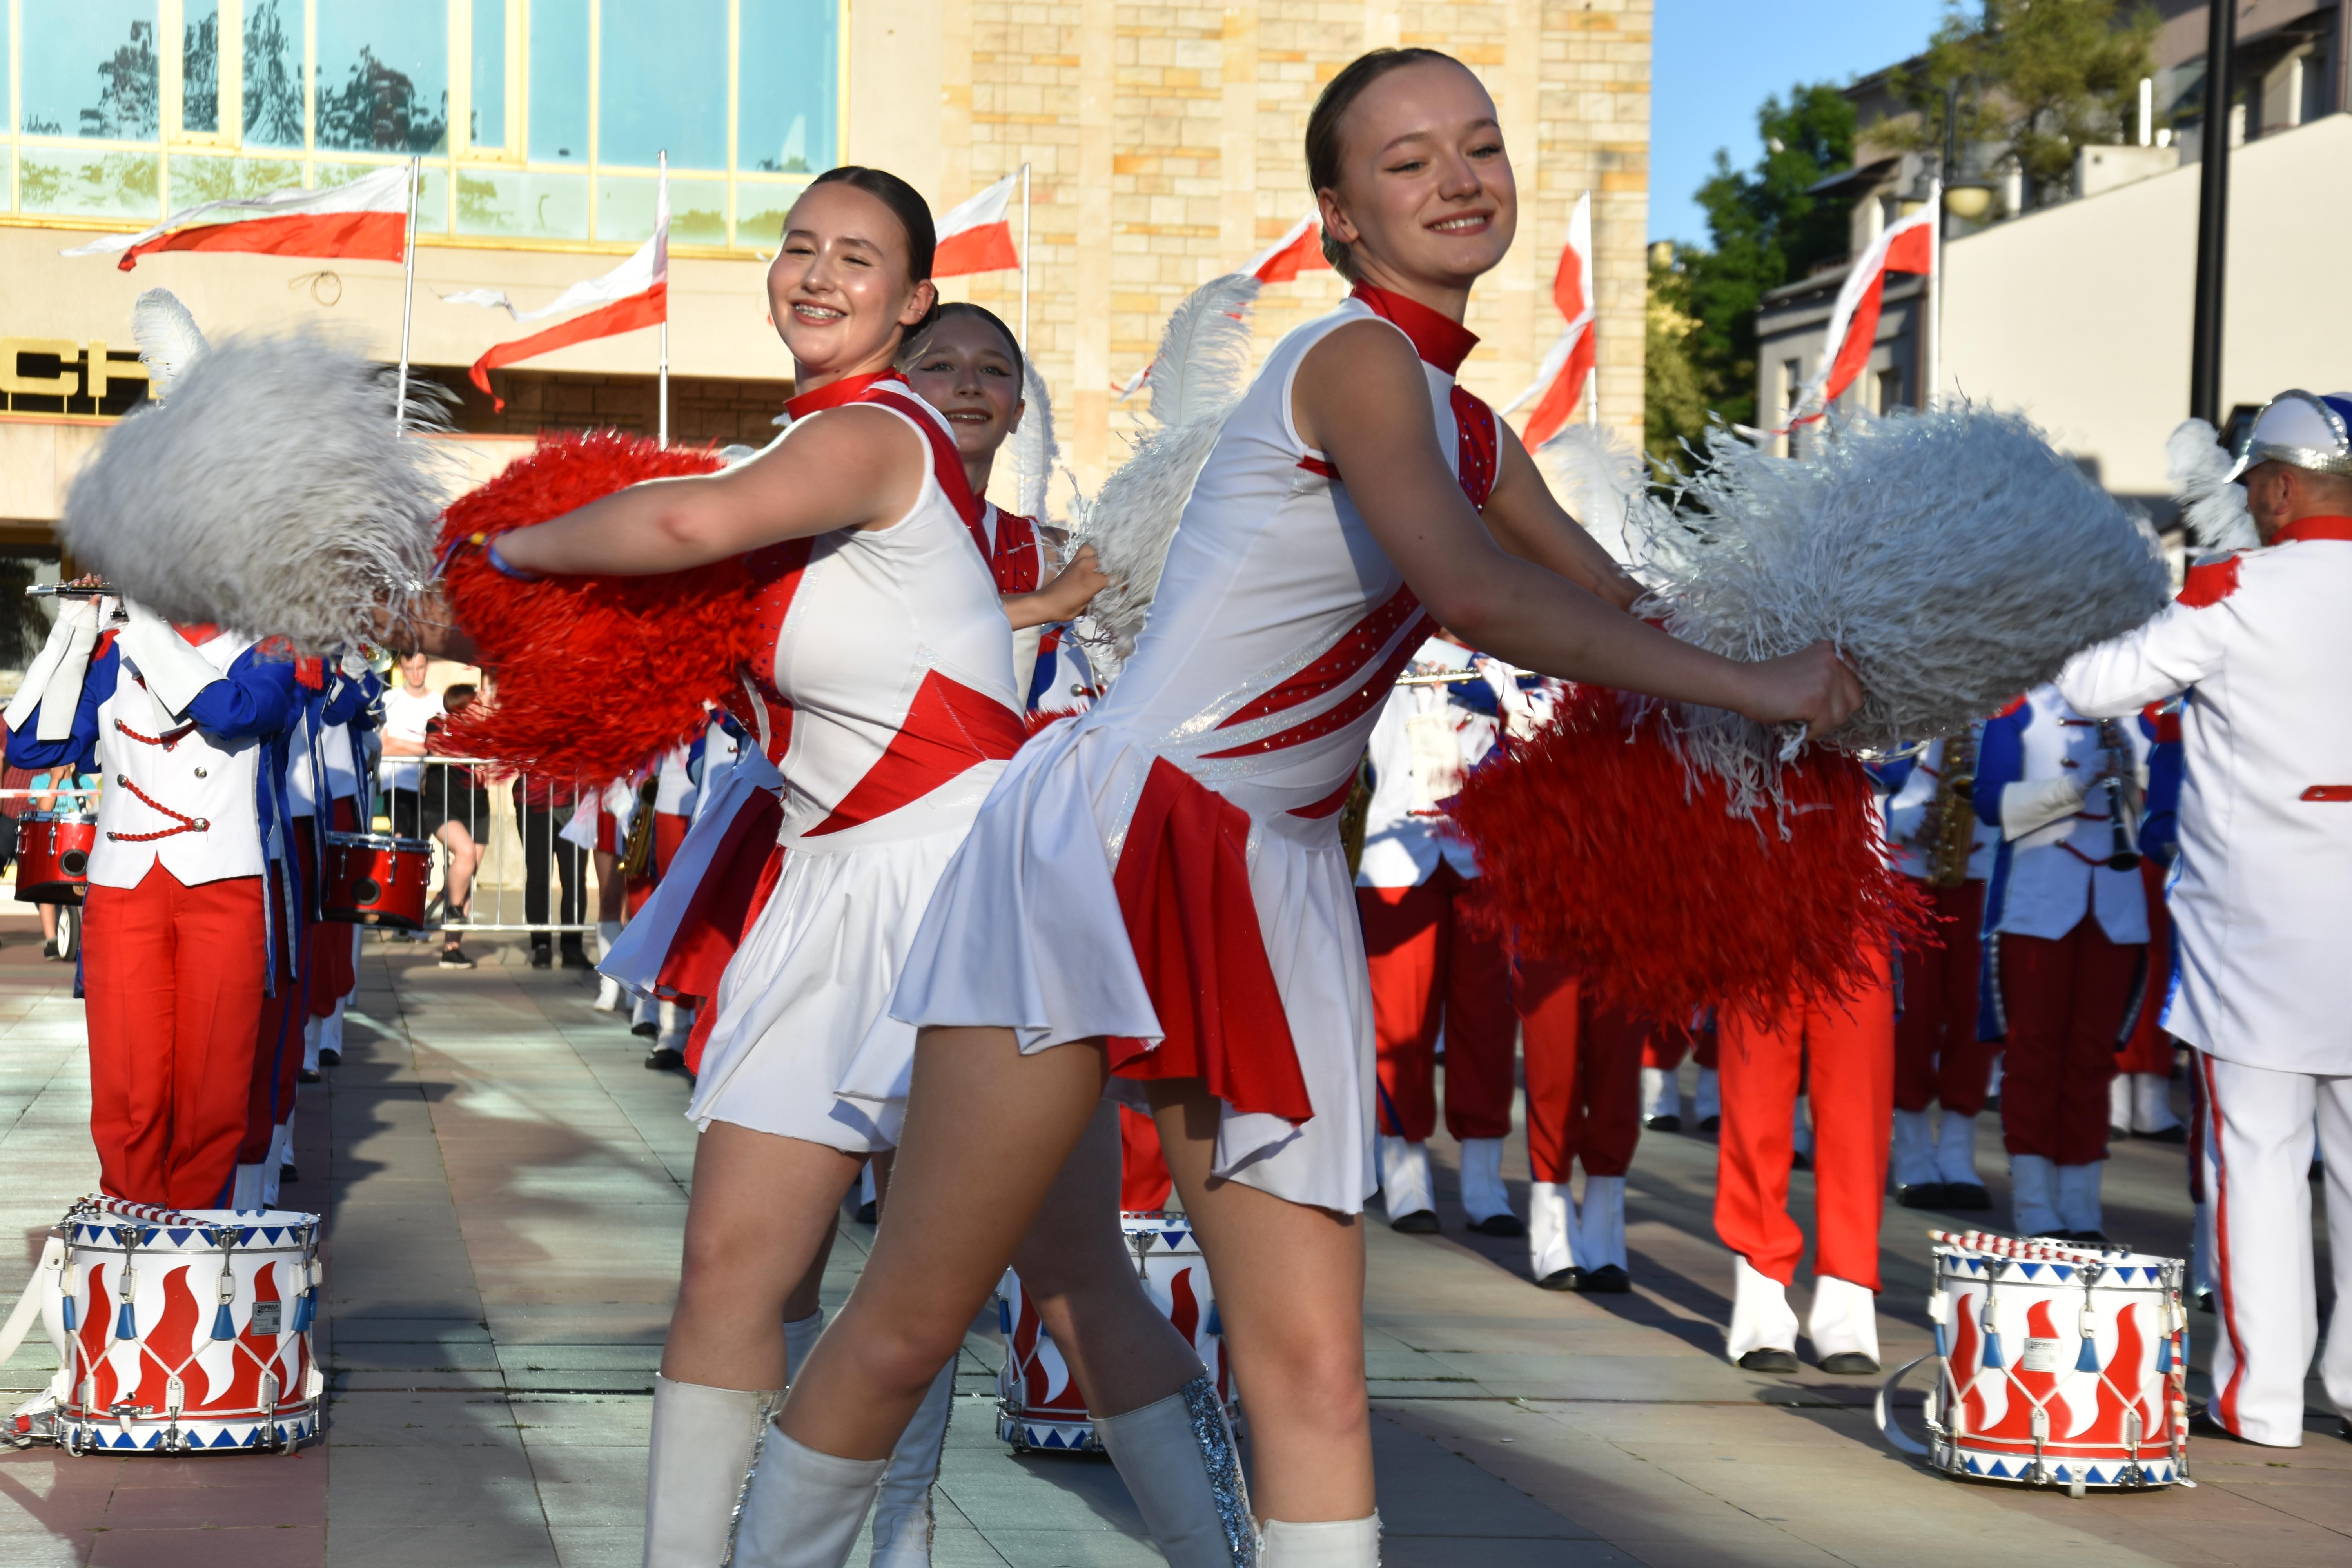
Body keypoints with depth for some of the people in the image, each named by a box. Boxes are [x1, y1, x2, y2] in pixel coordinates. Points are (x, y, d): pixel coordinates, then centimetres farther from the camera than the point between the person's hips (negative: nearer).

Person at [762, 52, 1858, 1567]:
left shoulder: (1471, 433, 16)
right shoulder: (1358, 358, -9)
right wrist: (1745, 688, -20)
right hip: (1106, 841, -8)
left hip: (1274, 895, 8)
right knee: (908, 1325, -2)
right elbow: (1475, 595, -25)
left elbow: (1628, 612, 29)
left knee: (1314, 1371, -1)